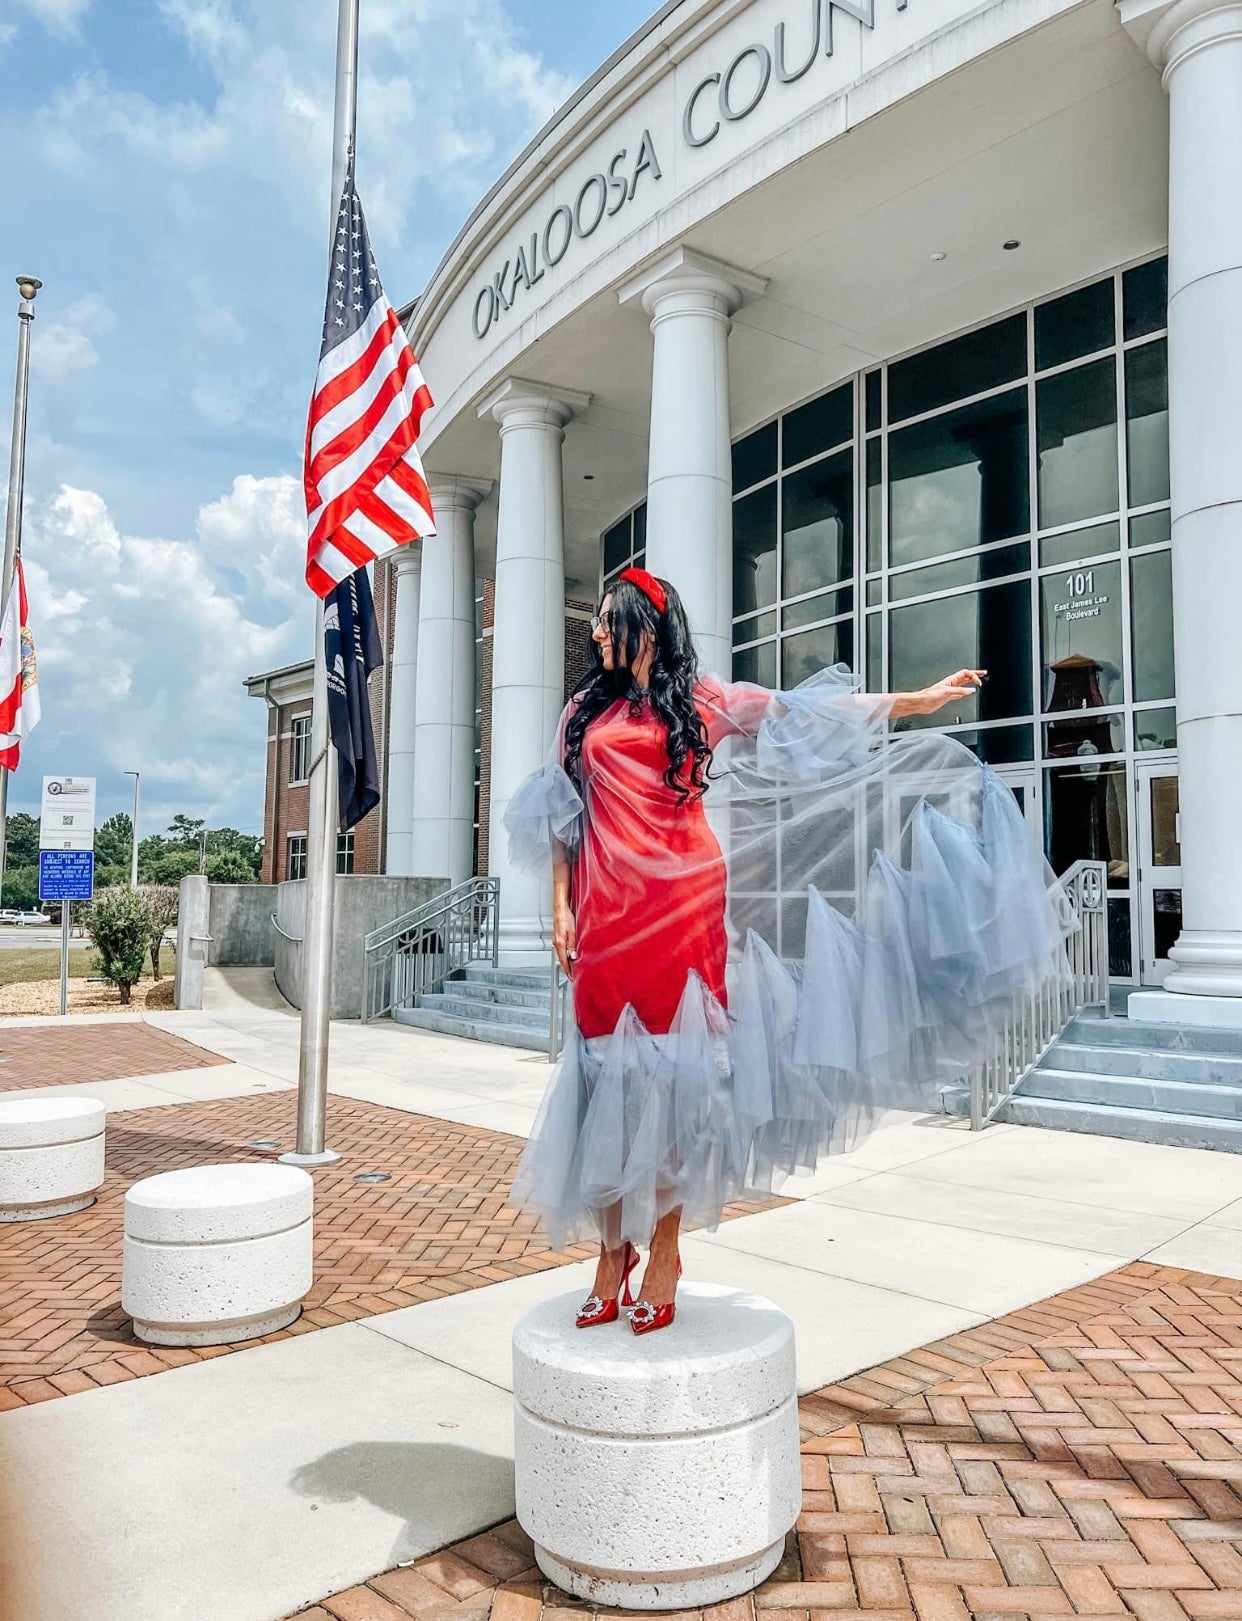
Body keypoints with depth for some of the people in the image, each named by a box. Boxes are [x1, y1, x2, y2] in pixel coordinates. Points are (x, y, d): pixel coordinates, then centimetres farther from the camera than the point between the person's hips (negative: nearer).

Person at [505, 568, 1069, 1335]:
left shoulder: (700, 698, 9)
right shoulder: (585, 709, 16)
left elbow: (806, 714, 7)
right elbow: (560, 815, 15)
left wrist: (922, 701, 5)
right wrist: (561, 906, 6)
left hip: (684, 904, -2)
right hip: (607, 911, 2)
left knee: (671, 1063, -3)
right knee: (610, 1069, 1)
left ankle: (664, 1251, 8)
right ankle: (613, 1252, 10)